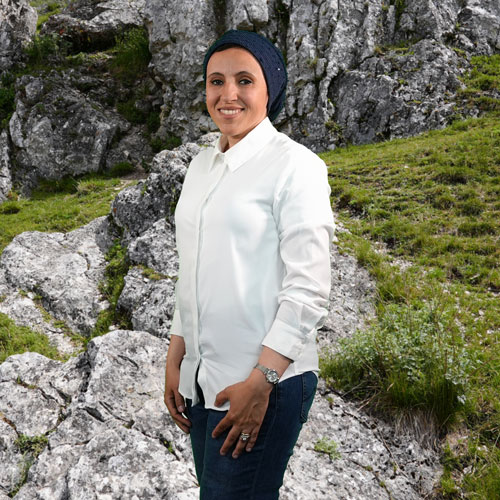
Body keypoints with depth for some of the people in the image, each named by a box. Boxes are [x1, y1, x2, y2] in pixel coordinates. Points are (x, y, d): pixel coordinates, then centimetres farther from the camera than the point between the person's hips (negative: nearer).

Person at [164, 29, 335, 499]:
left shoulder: (295, 165, -9)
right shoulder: (202, 165, 11)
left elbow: (308, 289, -14)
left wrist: (261, 381, -16)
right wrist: (175, 360, 12)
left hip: (267, 379, -6)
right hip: (201, 377, 6)